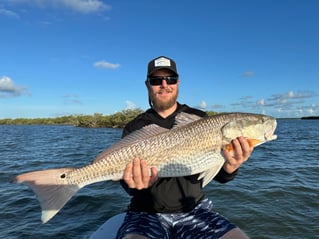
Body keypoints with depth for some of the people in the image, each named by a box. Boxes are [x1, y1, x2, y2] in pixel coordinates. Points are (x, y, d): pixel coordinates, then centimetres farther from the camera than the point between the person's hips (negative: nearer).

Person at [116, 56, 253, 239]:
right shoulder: (134, 128, 0)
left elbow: (218, 175, -2)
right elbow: (129, 182, -5)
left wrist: (229, 168, -25)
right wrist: (138, 184, -28)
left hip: (194, 210, 3)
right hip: (148, 213, -2)